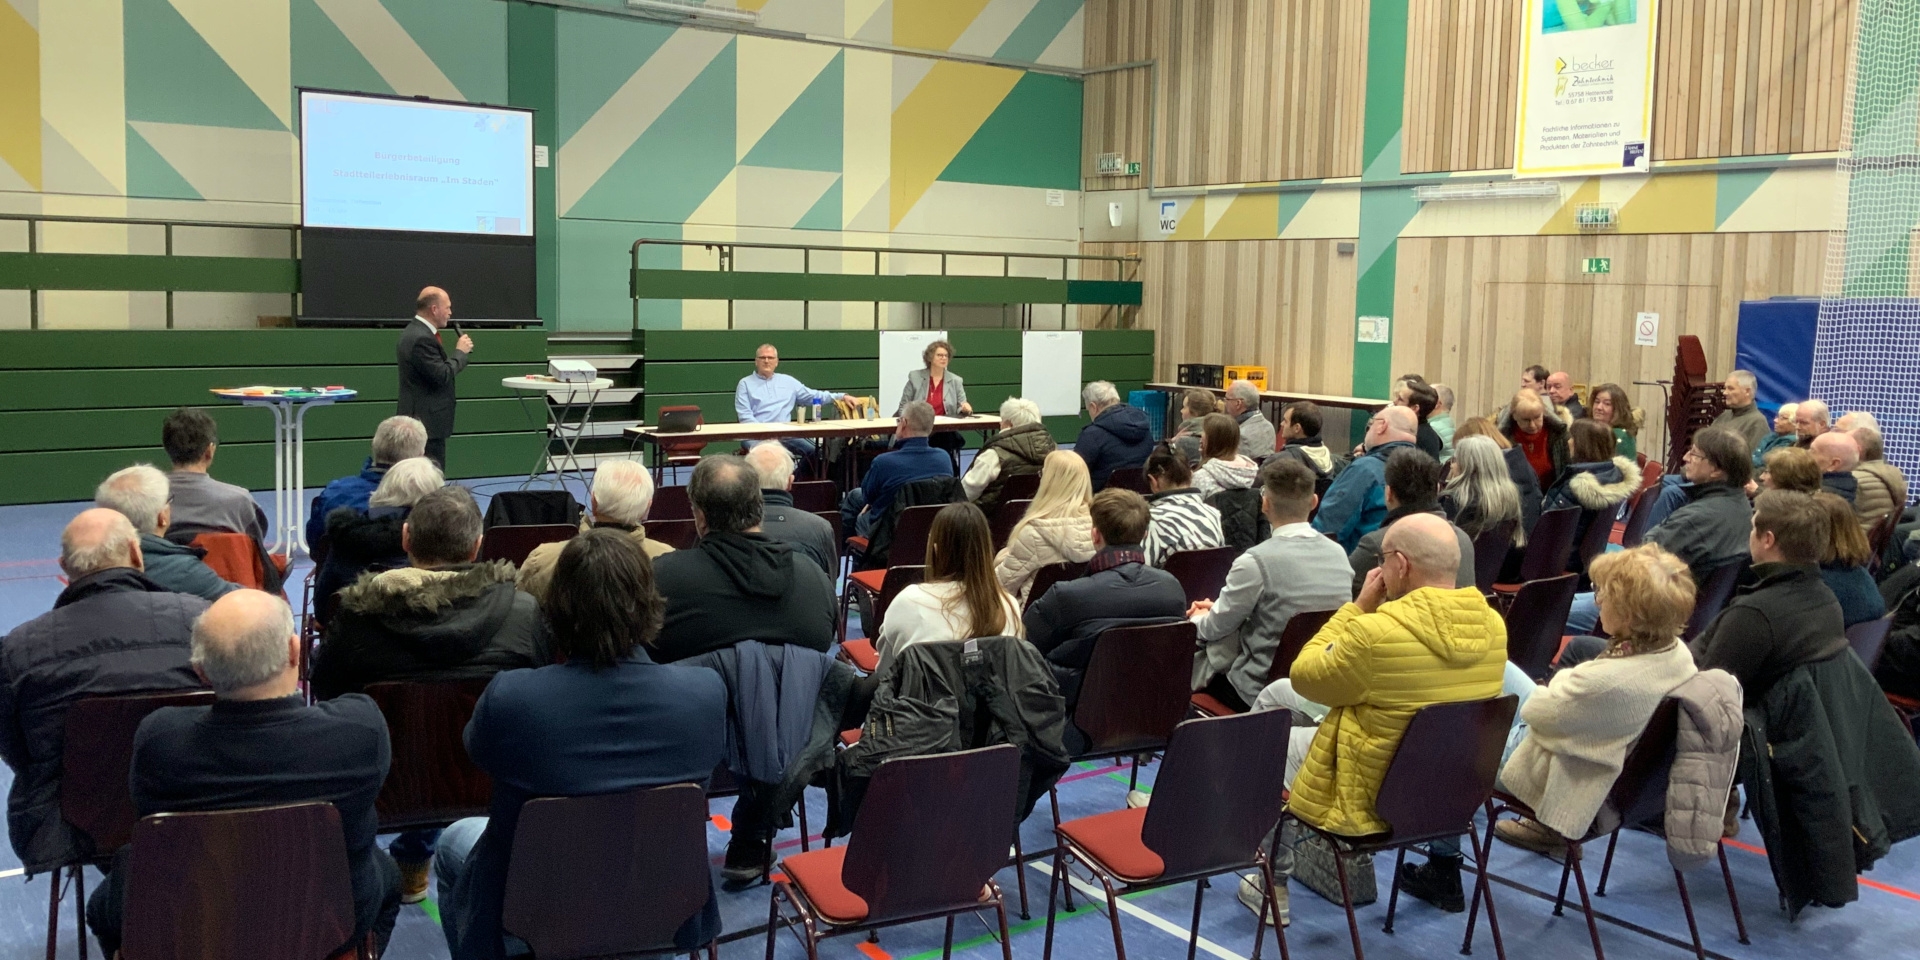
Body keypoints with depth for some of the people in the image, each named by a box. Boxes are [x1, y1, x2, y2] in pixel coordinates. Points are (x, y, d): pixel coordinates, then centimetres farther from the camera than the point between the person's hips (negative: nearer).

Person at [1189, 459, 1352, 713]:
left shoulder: (1256, 561, -21)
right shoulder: (1337, 553, -1)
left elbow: (1217, 627, -7)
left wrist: (1198, 617, 16)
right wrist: (1217, 607, 18)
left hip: (1261, 691, -7)